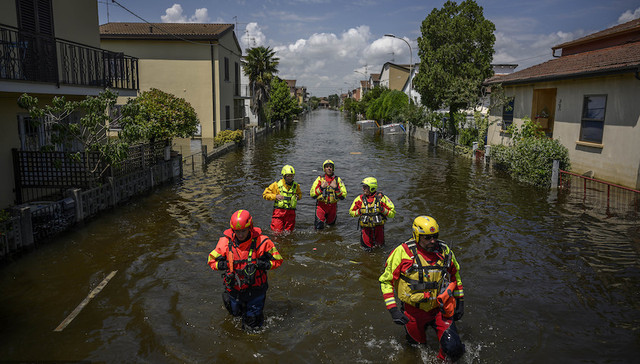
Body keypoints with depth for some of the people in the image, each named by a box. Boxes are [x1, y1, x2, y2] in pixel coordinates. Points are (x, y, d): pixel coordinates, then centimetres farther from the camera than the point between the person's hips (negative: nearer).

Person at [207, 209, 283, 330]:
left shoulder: (262, 242, -17)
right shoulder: (225, 242, -12)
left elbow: (277, 260, -6)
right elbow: (212, 260, 2)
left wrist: (264, 264, -24)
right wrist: (224, 265, -17)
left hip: (255, 288, -2)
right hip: (234, 288, 2)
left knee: (252, 326, 9)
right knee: (235, 313, 26)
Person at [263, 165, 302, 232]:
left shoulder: (296, 185, 7)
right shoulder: (277, 184, -3)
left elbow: (300, 194, 26)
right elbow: (265, 194, 0)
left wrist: (298, 196, 2)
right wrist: (275, 196, -16)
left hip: (291, 212, 3)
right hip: (279, 211, -3)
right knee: (277, 232, -2)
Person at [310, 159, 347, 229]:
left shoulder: (337, 179, 1)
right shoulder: (319, 179, -2)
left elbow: (343, 196, -5)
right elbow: (312, 194, -7)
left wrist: (336, 188, -19)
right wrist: (321, 187, -18)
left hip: (333, 206, 2)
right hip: (321, 206, -2)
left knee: (331, 226, 18)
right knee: (319, 228, -8)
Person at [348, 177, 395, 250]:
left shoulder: (381, 197, -9)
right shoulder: (360, 199, -5)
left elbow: (392, 213, -7)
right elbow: (351, 212, 7)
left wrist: (382, 210, -22)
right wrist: (359, 211, -10)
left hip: (378, 226, 0)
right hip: (366, 227, 1)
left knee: (380, 245, 15)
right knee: (367, 248, 5)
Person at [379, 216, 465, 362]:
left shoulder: (444, 251, -6)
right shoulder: (402, 252, -17)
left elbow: (455, 275, 13)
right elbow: (386, 281, -9)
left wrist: (460, 301, 14)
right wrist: (393, 309, -16)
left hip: (440, 309, 2)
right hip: (413, 311, -1)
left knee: (454, 349, -10)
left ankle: (443, 360, 22)